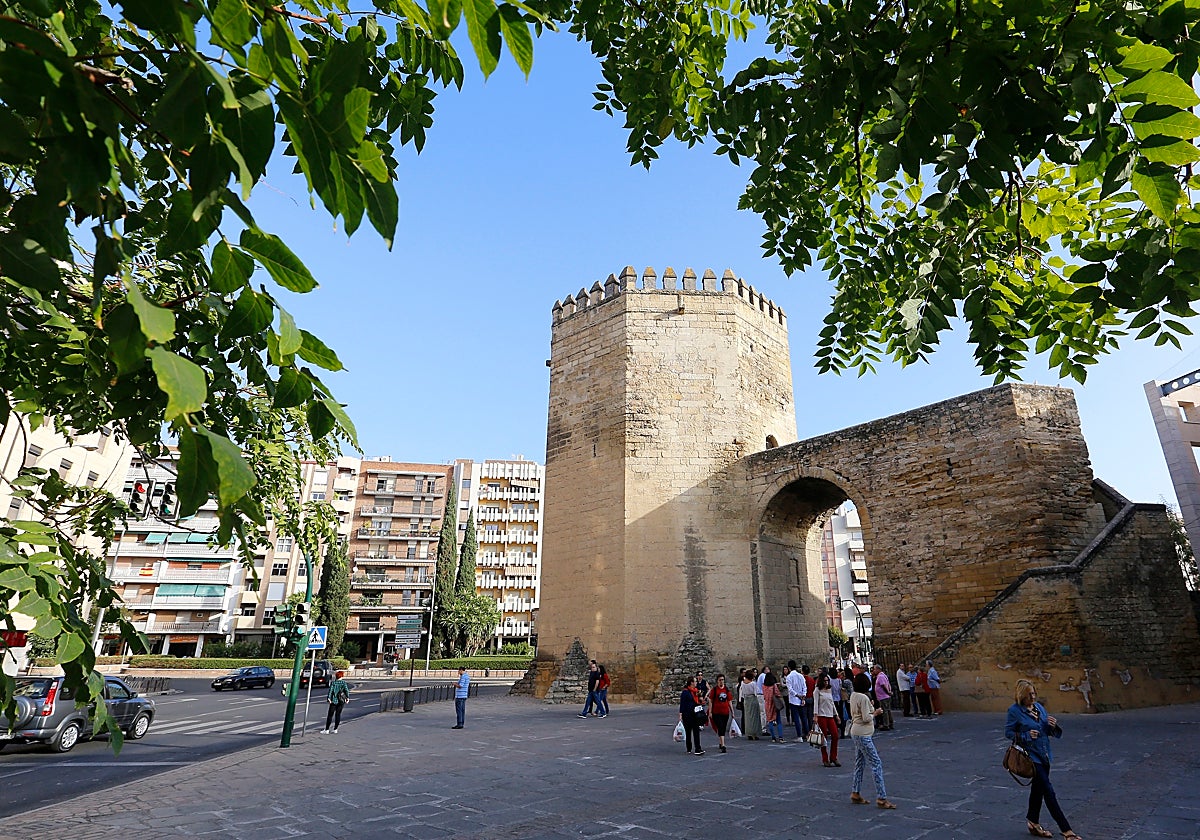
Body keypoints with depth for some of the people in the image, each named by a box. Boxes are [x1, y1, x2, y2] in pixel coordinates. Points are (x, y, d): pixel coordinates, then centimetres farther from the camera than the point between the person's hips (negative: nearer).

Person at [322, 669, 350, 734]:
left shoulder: (333, 682, 0)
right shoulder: (343, 682, 0)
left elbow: (330, 690, -10)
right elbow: (346, 690, -7)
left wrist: (329, 697, -14)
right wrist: (348, 697, -4)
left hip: (334, 700, -1)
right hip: (341, 701, 1)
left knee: (330, 715, 4)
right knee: (338, 714, 9)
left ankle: (326, 730, 4)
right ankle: (335, 729, 12)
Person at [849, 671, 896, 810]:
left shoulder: (853, 696, 6)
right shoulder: (864, 697, -19)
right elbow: (866, 718, -20)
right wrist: (875, 713, -4)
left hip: (856, 733, 9)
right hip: (863, 734, -9)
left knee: (860, 763, 15)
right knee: (876, 763, -5)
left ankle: (856, 794, 20)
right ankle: (881, 798, -4)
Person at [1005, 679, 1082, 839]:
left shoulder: (1039, 707, 6)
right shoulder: (1014, 710, -13)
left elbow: (1051, 733, 12)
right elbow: (1008, 732, -8)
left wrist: (1053, 726, -10)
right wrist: (1026, 736, -21)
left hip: (1044, 755, 7)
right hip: (1030, 756, -7)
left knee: (1038, 789, 17)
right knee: (1048, 791, -7)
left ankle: (1033, 823, 32)